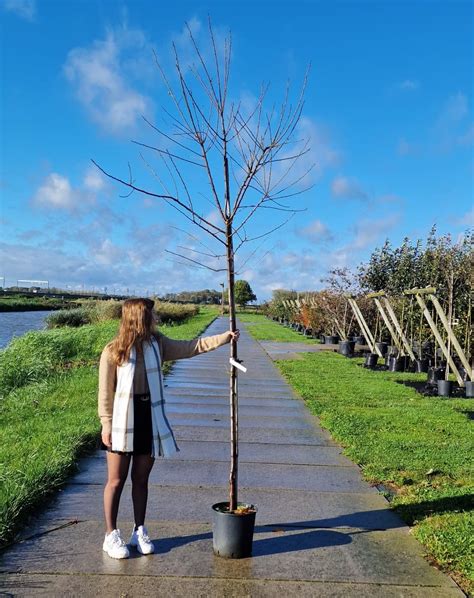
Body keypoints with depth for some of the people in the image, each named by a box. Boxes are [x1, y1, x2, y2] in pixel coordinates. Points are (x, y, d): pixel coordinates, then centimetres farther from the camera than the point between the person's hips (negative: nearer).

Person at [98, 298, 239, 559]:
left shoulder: (157, 344, 3)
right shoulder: (113, 351, -12)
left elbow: (190, 347, 6)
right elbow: (106, 392, -8)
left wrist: (225, 338, 2)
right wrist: (106, 425, -9)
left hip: (150, 420, 5)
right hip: (123, 422, -4)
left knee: (141, 479, 15)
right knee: (116, 480, 7)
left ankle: (139, 532, 29)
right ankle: (111, 535, 22)